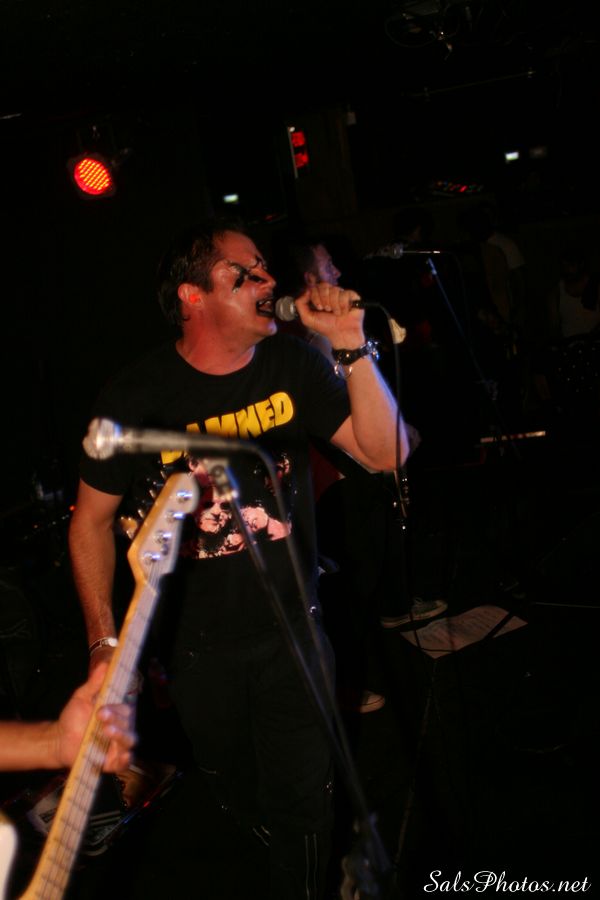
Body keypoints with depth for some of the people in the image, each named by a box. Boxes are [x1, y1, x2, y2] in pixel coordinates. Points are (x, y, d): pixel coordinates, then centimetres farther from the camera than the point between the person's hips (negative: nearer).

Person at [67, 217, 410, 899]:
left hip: (293, 630, 1)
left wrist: (352, 348, -24)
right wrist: (105, 645, -9)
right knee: (234, 791, 23)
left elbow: (385, 453, -12)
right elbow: (92, 519, -6)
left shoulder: (292, 365, -7)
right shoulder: (137, 397, -15)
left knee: (302, 803, 7)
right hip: (198, 645, 0)